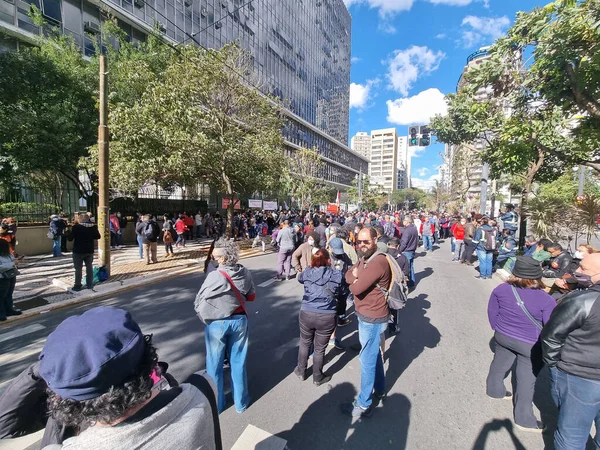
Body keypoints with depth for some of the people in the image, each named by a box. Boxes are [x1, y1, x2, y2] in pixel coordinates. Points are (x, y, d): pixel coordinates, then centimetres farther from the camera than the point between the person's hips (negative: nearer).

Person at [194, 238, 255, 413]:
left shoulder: (215, 275, -25)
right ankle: (241, 402, 35)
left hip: (216, 323, -4)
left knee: (214, 365, 18)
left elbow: (198, 302, -16)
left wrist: (206, 317, 1)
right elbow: (251, 296, 3)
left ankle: (216, 403, 35)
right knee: (238, 362, 19)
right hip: (239, 320, 4)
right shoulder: (245, 273, -9)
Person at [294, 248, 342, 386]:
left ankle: (301, 372, 43)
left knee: (305, 343, 24)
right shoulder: (336, 275, -9)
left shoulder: (306, 272, -4)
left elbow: (299, 278, 19)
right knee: (320, 348, 16)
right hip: (327, 317, -1)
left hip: (306, 314, 1)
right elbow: (339, 291, 7)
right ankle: (318, 378, 37)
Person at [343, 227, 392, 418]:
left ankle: (364, 405, 24)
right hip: (365, 316, 10)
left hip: (372, 319, -10)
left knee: (367, 360, 6)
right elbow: (348, 275, 6)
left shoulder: (378, 262, -28)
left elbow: (356, 288, -30)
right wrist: (355, 274, -16)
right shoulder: (364, 258, 5)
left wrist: (354, 282, -8)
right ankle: (379, 389, 46)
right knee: (374, 354, 25)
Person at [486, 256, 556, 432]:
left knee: (500, 364, 26)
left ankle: (494, 389, 47)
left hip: (502, 337, 4)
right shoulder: (546, 300, -23)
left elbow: (492, 311, 0)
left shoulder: (501, 289, -12)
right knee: (526, 379, 11)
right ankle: (524, 419, 24)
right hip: (530, 345, -4)